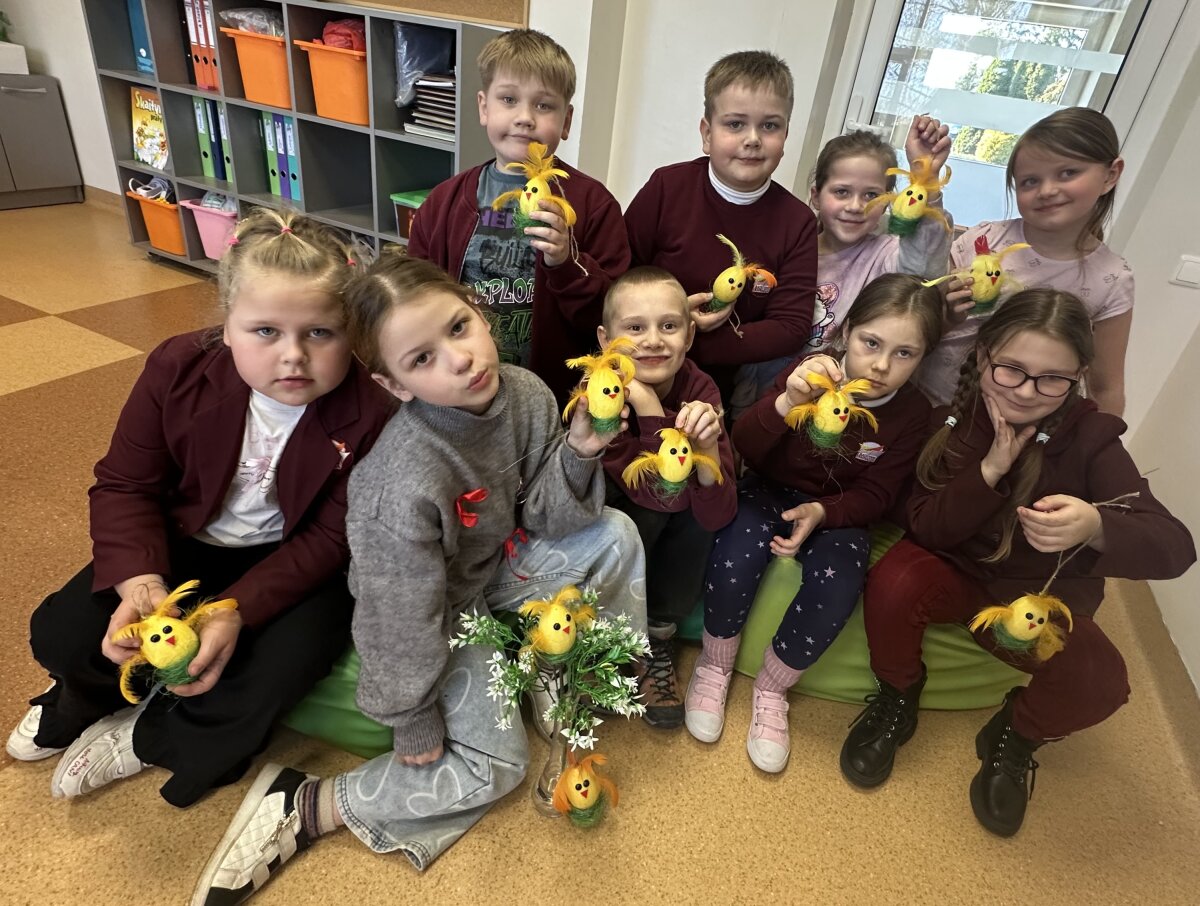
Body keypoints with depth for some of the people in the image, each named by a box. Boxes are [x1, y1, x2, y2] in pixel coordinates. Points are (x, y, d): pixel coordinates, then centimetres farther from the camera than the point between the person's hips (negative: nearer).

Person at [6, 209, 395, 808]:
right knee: (63, 635, -13)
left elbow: (330, 538, -20)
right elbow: (125, 485, -8)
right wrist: (140, 582, -26)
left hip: (293, 561, -2)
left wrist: (237, 609, -32)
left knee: (282, 666, -27)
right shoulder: (179, 370, -16)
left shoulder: (370, 411, -26)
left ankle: (142, 738, 5)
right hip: (187, 541, 3)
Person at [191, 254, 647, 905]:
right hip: (435, 609, -6)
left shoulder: (527, 394, -20)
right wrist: (413, 724, -12)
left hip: (496, 564, 6)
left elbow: (544, 515, -7)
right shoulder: (406, 484, -38)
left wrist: (578, 453, -26)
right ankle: (305, 809, 3)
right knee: (495, 764, -8)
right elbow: (403, 619, -26)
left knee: (615, 533, -8)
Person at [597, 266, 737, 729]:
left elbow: (716, 514, -27)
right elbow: (655, 495, -33)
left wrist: (707, 444, -43)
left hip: (672, 511, 2)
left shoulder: (699, 390, -21)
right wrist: (648, 405, -40)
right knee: (654, 511, -31)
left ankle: (658, 640, -2)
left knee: (698, 520, -28)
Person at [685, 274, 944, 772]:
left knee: (836, 587, -28)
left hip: (837, 512, 1)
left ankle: (771, 691, 0)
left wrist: (821, 513, -24)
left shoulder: (912, 413, -7)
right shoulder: (811, 374, -13)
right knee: (736, 557, -30)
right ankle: (714, 666, 0)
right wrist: (785, 403, -38)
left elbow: (876, 496, -4)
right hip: (771, 491, -1)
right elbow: (745, 449, -17)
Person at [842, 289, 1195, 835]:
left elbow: (1174, 548, -25)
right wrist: (989, 470, -30)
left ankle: (1016, 737, 9)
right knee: (894, 583, -32)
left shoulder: (1091, 437, -14)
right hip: (955, 570, 0)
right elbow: (924, 527, -15)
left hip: (1042, 597, 1)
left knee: (1101, 683, -27)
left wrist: (1095, 528, -48)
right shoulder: (951, 417, -13)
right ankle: (896, 702, 0)